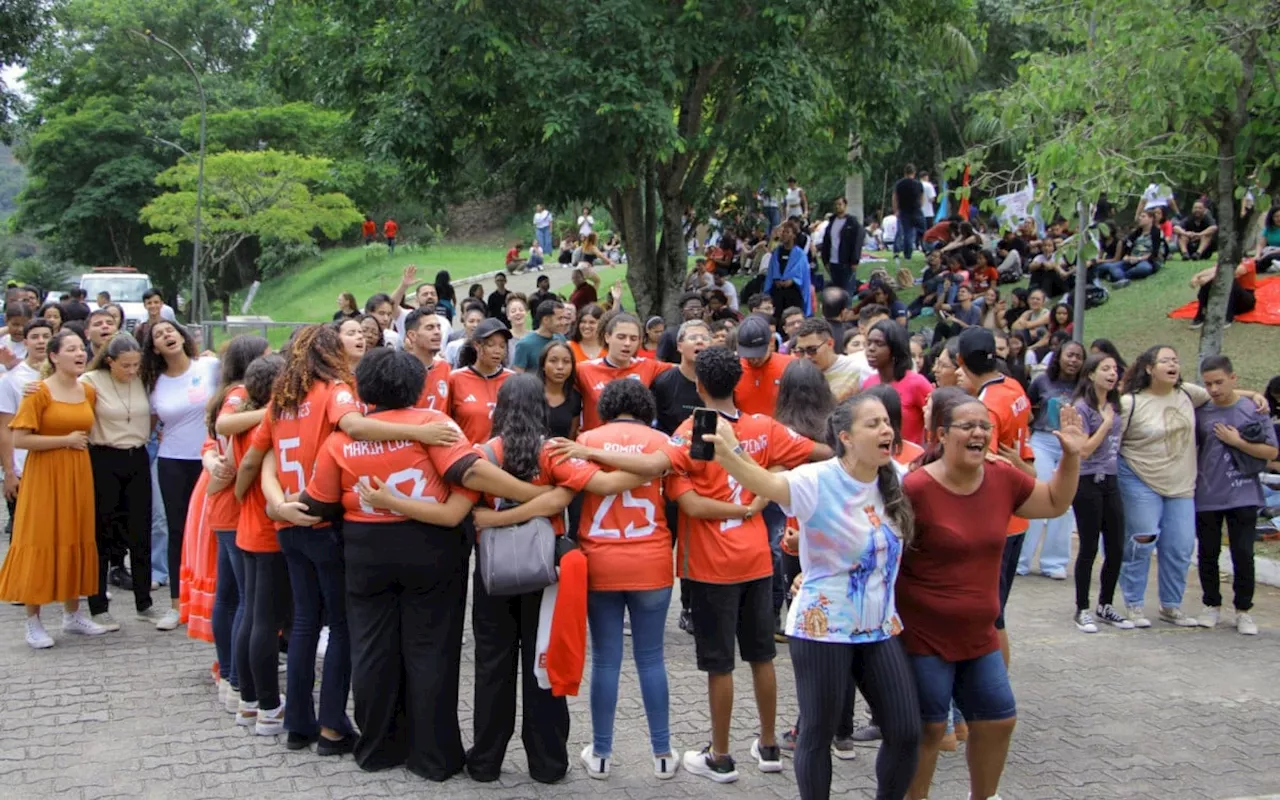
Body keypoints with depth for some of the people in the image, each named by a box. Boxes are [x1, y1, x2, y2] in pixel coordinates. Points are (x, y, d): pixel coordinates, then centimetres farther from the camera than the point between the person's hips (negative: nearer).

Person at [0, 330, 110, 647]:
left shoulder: (88, 391, 7)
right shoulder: (40, 392, -11)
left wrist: (83, 441, 5)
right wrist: (65, 440, -14)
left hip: (78, 474, 6)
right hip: (45, 474, -6)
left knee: (76, 539, 10)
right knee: (41, 541, -2)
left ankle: (73, 614, 22)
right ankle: (33, 623, 5)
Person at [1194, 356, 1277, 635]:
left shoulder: (1253, 410, -4)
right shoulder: (1200, 412, 2)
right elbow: (1190, 449, 13)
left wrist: (1237, 442, -13)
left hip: (1242, 497, -2)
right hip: (1206, 496, 2)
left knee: (1243, 554, 0)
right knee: (1208, 554, 10)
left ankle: (1243, 610, 12)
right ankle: (1212, 605, 25)